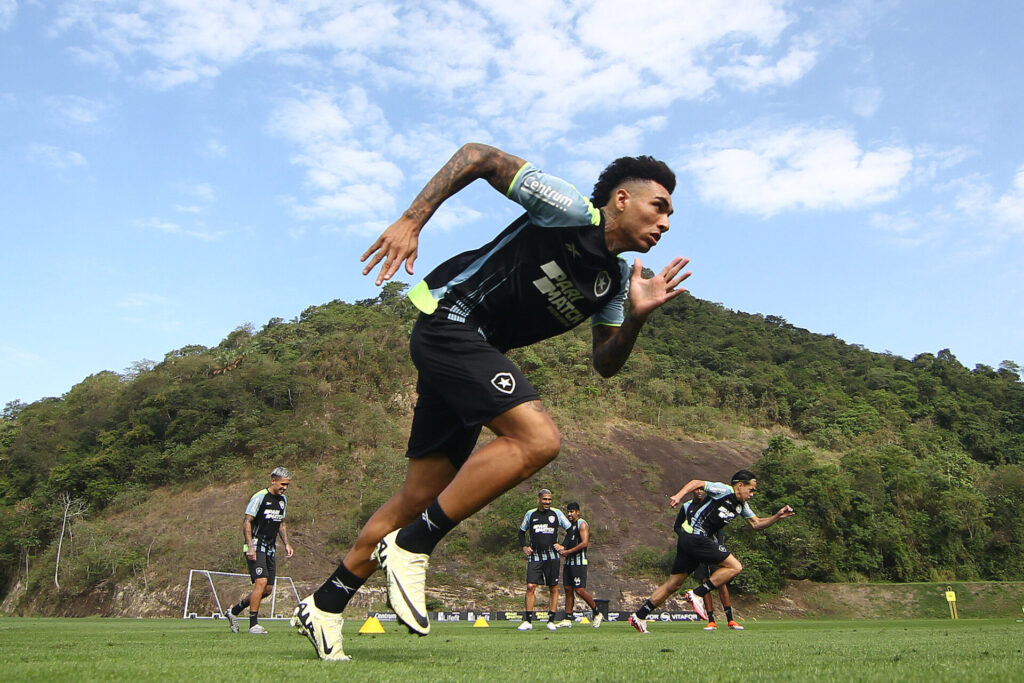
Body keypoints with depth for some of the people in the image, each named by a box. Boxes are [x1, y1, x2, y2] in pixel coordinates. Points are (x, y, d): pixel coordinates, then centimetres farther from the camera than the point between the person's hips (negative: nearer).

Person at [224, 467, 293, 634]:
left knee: (268, 589, 6)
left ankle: (234, 612, 22)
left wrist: (286, 544, 13)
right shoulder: (259, 497, -11)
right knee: (261, 582, -19)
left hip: (270, 549, 8)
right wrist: (250, 547, -20)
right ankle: (253, 625, -10)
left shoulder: (283, 500, 13)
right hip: (256, 547, -8)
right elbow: (246, 522, -13)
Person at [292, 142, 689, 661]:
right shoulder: (569, 210, -10)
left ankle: (325, 605, 20)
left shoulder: (615, 280, 13)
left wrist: (635, 318, -6)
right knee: (539, 439, -24)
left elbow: (605, 364, 13)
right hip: (449, 321, -9)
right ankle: (412, 546, -14)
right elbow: (478, 155, -9)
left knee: (420, 496, 8)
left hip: (472, 353, 9)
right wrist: (412, 219, -17)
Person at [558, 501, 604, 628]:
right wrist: (562, 548, 7)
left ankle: (597, 613, 4)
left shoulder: (582, 524, -8)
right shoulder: (569, 525, 19)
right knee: (568, 590, 6)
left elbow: (585, 543, -19)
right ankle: (568, 620, 9)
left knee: (580, 590, -12)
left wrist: (568, 551, -17)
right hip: (568, 562, 9)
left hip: (579, 562, -9)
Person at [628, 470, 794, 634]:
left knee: (673, 585, 9)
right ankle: (697, 595, -9)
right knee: (735, 567, -9)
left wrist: (777, 516, 11)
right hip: (695, 536, -9)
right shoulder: (724, 490, -8)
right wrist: (679, 495, -22)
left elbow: (756, 523, 23)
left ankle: (639, 616, 11)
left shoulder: (741, 505, 19)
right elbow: (697, 483, -9)